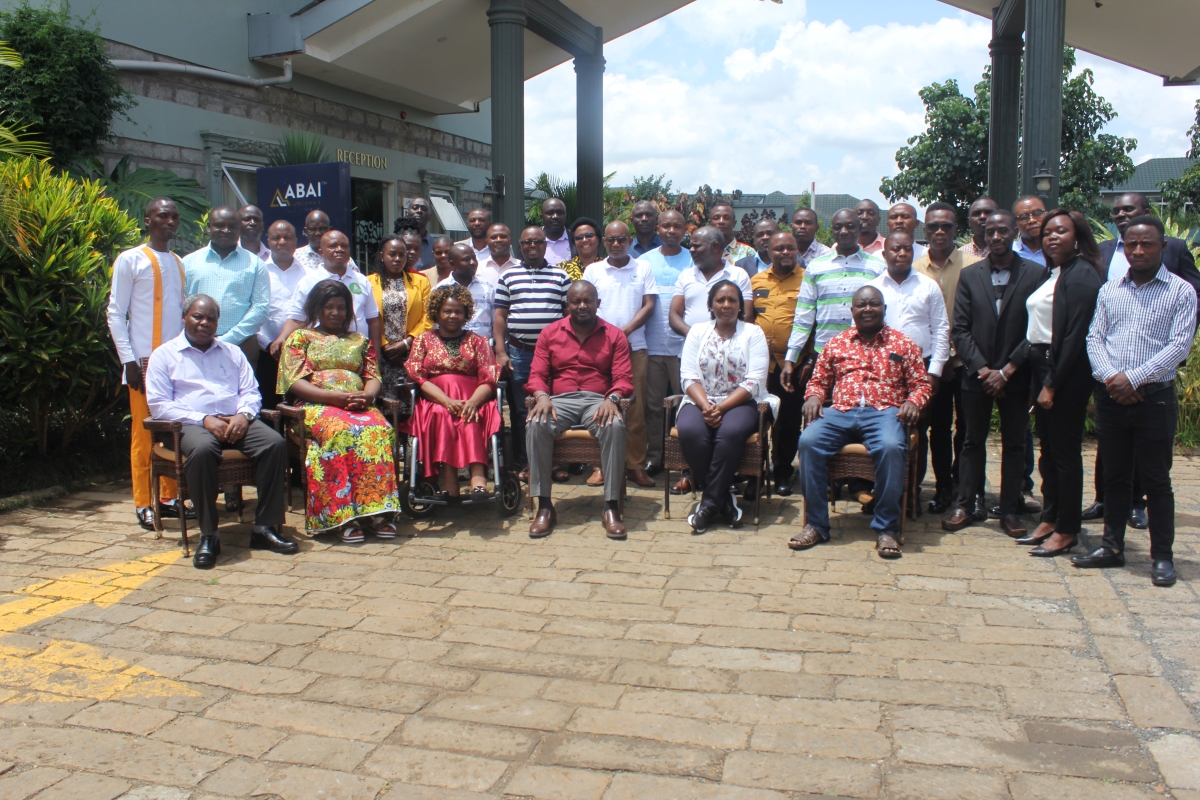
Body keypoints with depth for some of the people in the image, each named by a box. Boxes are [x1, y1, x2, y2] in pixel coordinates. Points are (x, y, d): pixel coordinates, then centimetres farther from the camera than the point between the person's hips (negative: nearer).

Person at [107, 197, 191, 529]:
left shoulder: (179, 264, 15)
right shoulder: (131, 260, -1)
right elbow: (116, 314, -3)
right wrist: (129, 360, -10)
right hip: (144, 361, -5)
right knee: (144, 433, 0)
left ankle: (170, 498, 15)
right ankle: (144, 505, 7)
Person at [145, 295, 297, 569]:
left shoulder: (232, 352, 24)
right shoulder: (164, 355, 12)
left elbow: (251, 392, 16)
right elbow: (159, 404, 0)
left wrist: (243, 415, -8)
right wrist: (204, 420, -13)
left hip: (237, 421, 4)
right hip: (193, 423, -3)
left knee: (275, 443, -27)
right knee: (201, 450, -39)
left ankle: (265, 527, -23)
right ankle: (208, 535, -28)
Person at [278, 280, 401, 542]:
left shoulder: (360, 341, 27)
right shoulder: (300, 338, 17)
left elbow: (374, 378, 16)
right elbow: (295, 382, 2)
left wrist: (367, 396, -10)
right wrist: (335, 396, -13)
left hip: (360, 406, 3)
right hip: (317, 406, -3)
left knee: (380, 430, -33)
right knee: (341, 431, -38)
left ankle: (381, 510, -39)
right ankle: (345, 515, -42)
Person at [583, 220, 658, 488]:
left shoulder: (643, 268, 8)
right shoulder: (593, 270, 10)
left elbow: (648, 305, 2)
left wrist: (626, 330, -12)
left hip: (635, 347, 0)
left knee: (635, 408, 0)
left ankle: (636, 465, 6)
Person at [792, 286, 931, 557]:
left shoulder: (903, 344, 15)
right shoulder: (836, 343, 20)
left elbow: (921, 384, 13)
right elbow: (818, 380, 23)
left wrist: (913, 402, -9)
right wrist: (813, 397, 0)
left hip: (884, 412, -2)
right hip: (840, 412, 2)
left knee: (891, 447, -37)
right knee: (808, 441, -29)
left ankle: (886, 528, -23)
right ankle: (815, 524, -19)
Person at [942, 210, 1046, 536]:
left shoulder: (1035, 274, -2)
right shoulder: (969, 275, 4)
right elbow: (960, 329, 1)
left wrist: (1006, 370, -11)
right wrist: (982, 368, -10)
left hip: (1016, 376, -1)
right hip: (977, 375, 1)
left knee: (1014, 445, 7)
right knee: (973, 442, 10)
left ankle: (1009, 510, 16)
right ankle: (964, 505, 18)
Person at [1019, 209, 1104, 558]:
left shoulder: (1082, 274, -12)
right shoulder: (1052, 274, 14)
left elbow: (1076, 335, -17)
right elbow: (1038, 329, 11)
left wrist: (1053, 385, -17)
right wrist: (1042, 381, 5)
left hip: (1067, 374, -8)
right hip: (1042, 368, 9)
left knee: (1065, 451, -1)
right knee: (1048, 450, 13)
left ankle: (1067, 530, 8)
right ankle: (1049, 519, 22)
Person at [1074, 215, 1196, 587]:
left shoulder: (1181, 291, -1)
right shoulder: (1109, 290, 11)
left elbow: (1179, 345, -9)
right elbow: (1094, 337, 5)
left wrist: (1133, 378, -16)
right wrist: (1110, 377, -11)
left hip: (1155, 397, -3)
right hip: (1111, 398, 4)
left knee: (1156, 480, 2)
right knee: (1114, 477, 12)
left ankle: (1162, 557, 11)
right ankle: (1112, 547, 21)